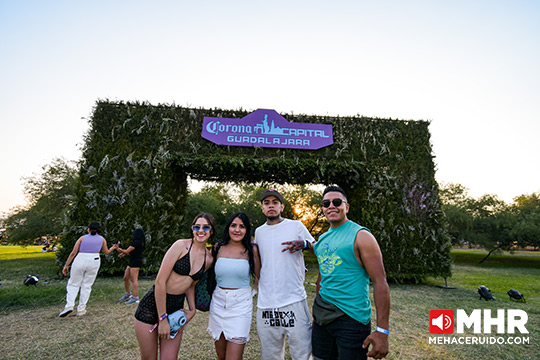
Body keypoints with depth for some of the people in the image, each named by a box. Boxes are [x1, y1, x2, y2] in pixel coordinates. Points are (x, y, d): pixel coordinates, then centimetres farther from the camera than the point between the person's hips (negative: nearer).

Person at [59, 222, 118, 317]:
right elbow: (107, 252, 21)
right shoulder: (102, 239, 11)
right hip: (94, 262, 1)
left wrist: (66, 265, 9)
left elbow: (73, 253, 3)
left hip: (80, 261, 0)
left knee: (73, 284, 14)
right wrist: (113, 247, 40)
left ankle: (69, 305, -4)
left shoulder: (82, 238, 9)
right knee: (86, 286, 10)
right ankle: (81, 309, 11)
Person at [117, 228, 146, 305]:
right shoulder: (141, 243, 13)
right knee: (126, 278, 17)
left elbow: (127, 251, -12)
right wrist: (124, 253, 15)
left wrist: (119, 249, 4)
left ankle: (135, 298, -4)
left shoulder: (136, 242, -16)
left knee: (134, 280, -7)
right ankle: (127, 294, 32)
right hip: (132, 262, 10)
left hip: (136, 263, -10)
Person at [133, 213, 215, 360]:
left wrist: (192, 310, 2)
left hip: (177, 308, 4)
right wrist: (162, 318, -14)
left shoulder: (208, 259, 2)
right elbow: (160, 281, -16)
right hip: (153, 305, -4)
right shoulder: (181, 245, -15)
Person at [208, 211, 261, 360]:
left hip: (241, 304, -3)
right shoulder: (219, 247, 3)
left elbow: (260, 275, -1)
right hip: (218, 302, 3)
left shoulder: (251, 250, -4)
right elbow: (213, 275, 13)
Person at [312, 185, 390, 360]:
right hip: (322, 316, 6)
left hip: (351, 318, -6)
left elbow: (380, 282, -15)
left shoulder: (360, 236, -11)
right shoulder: (322, 239, 9)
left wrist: (382, 331, -19)